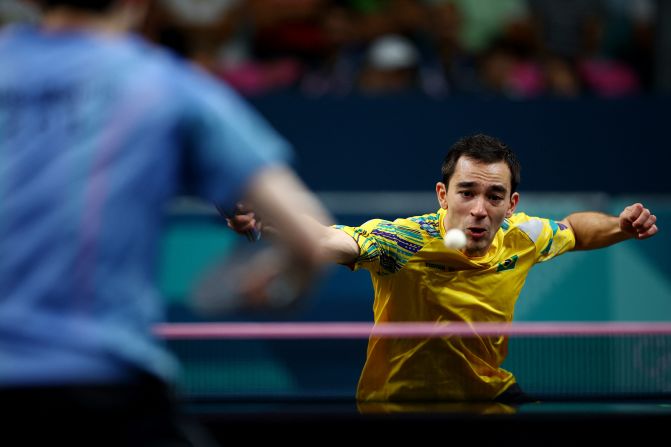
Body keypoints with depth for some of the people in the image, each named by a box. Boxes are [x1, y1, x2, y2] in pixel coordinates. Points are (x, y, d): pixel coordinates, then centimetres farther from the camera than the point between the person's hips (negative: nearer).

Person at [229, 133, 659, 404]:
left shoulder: (522, 237, -11)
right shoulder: (402, 241, -28)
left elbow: (574, 229, 13)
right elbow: (323, 240, -46)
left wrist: (621, 226, -7)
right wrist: (262, 219, -66)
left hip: (490, 391, 5)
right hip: (399, 400, -5)